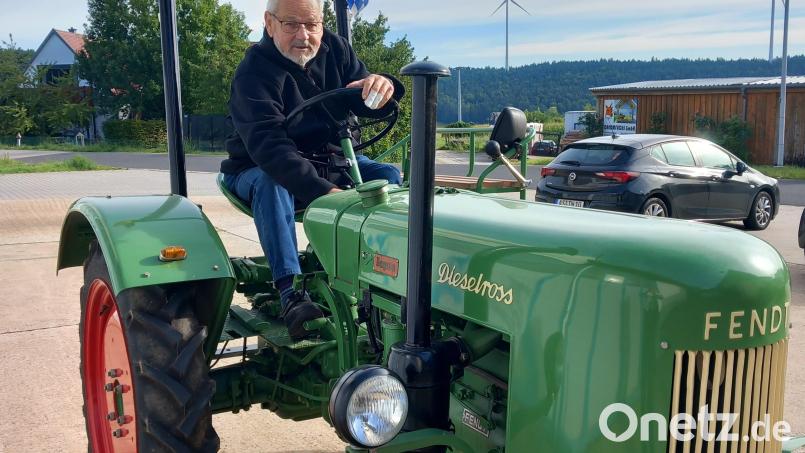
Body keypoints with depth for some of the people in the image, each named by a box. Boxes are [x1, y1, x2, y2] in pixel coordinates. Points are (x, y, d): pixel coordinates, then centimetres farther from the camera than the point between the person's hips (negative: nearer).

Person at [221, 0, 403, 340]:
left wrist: (383, 85, -34)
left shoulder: (334, 49, -4)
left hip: (328, 160, 5)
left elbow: (371, 104, -7)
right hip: (260, 169, -5)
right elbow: (269, 147, -37)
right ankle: (291, 293, -43)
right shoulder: (253, 73, -23)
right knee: (272, 183, -37)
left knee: (388, 176, -16)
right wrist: (323, 191, -52)